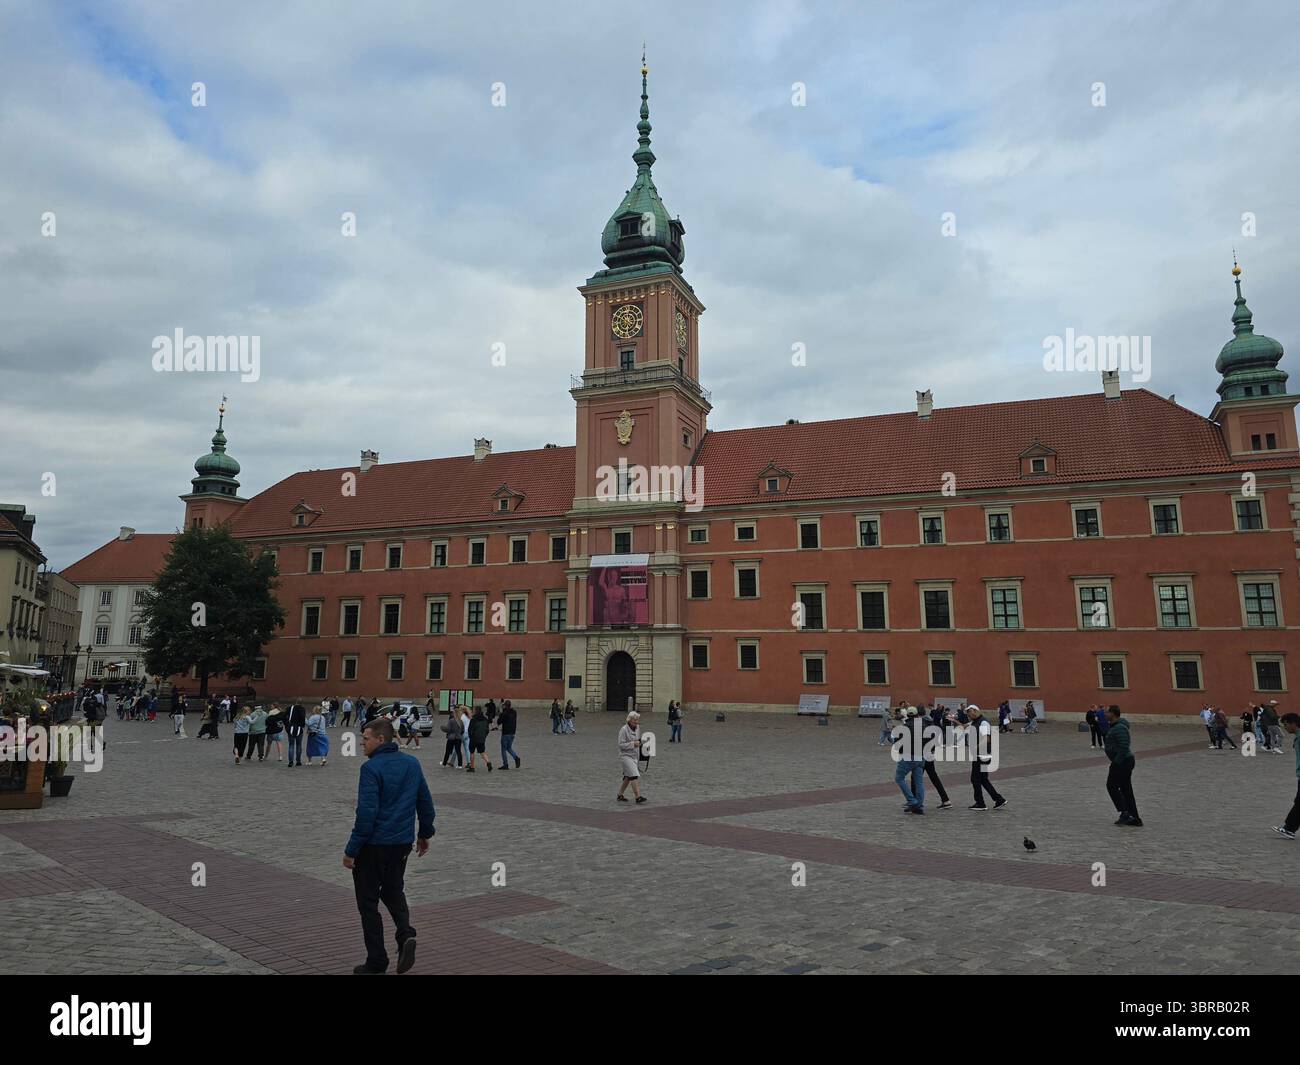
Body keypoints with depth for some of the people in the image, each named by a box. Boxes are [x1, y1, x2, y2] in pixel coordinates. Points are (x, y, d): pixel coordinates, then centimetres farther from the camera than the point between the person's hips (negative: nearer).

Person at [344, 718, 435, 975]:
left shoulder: (372, 768, -16)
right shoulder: (412, 763, 4)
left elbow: (366, 813, -21)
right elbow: (426, 802, 9)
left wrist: (351, 850, -15)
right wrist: (424, 834, 20)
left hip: (373, 845, -6)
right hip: (403, 843, 6)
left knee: (368, 901, 9)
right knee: (393, 891, 23)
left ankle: (376, 961, 14)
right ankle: (405, 933, 0)